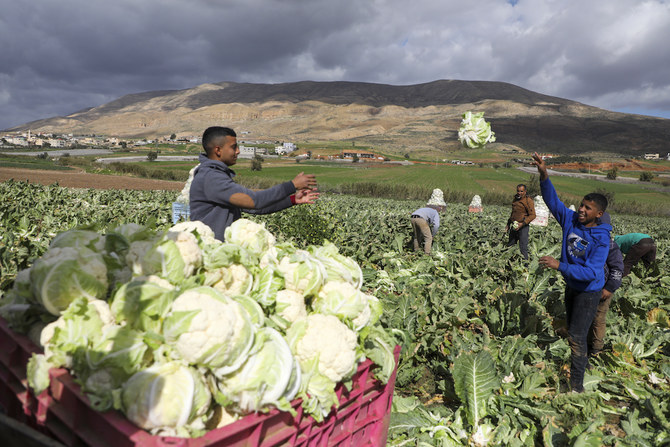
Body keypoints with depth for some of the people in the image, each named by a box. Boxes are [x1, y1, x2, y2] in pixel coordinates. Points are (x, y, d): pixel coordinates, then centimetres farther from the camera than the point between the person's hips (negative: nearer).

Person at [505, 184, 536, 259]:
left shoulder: (528, 201, -10)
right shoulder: (515, 199, 13)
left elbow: (532, 215, -14)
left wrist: (522, 224, -22)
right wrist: (508, 224, 23)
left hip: (523, 227, -7)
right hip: (514, 227, 7)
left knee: (523, 248, -6)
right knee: (510, 246, 12)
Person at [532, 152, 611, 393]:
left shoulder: (601, 239, -26)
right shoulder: (571, 219, -10)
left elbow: (591, 272, -32)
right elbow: (552, 200, -12)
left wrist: (559, 265, -38)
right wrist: (544, 175, -27)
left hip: (589, 292, -7)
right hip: (571, 286, 7)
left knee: (576, 336, -6)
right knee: (572, 330, 22)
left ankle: (576, 385, 4)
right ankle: (581, 362, 45)